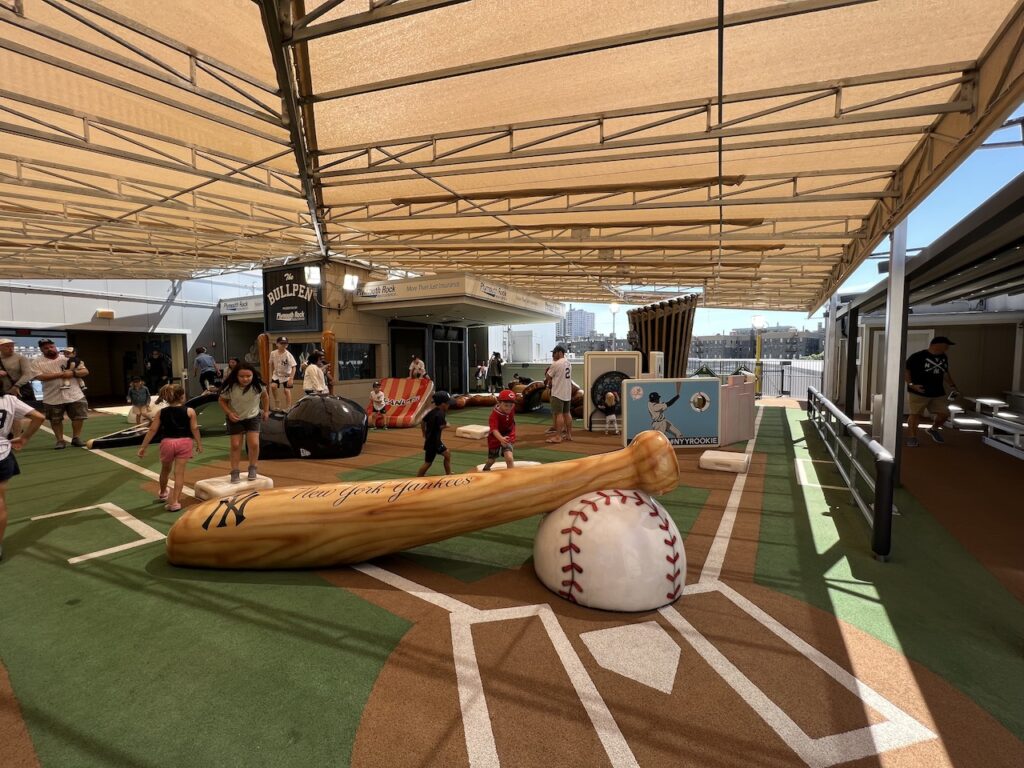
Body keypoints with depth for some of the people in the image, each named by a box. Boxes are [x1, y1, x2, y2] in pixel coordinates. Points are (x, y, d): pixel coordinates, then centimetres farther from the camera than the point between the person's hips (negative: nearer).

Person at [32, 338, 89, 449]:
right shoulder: (37, 362, 0)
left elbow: (85, 372, 1)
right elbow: (40, 377, -16)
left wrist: (73, 373, -18)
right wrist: (61, 374, -20)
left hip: (75, 396, 1)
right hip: (53, 398, 0)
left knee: (78, 417, 3)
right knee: (55, 420, 8)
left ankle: (76, 438, 17)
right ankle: (60, 440, 21)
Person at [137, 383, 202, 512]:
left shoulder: (161, 413, 3)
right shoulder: (189, 411, -5)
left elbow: (152, 430, 3)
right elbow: (195, 429, -5)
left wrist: (143, 447, 9)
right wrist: (199, 444, 5)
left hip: (167, 442, 3)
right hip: (184, 443, -3)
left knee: (165, 470, 24)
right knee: (179, 473, 0)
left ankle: (163, 493, 48)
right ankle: (175, 501, -2)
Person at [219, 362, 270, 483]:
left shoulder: (258, 386, -21)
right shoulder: (230, 387, -24)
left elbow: (265, 396, 1)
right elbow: (222, 401, -7)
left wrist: (266, 411, 7)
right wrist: (229, 413, -20)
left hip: (253, 417, 0)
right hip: (235, 419, 0)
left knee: (254, 443, -10)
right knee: (235, 445, 0)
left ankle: (252, 468, 11)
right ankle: (235, 472, 13)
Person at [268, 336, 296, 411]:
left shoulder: (288, 355, -22)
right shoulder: (273, 353, -10)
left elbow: (293, 367, -22)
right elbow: (272, 364, 5)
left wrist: (291, 378, -28)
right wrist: (272, 375, 8)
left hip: (287, 376, -3)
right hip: (277, 374, 3)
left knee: (286, 391, -2)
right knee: (273, 386, -17)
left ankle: (288, 408, 10)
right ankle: (277, 402, 4)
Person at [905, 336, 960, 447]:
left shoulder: (944, 357, 12)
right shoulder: (917, 356, -12)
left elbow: (945, 373, 25)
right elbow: (905, 370, -11)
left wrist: (952, 385, 17)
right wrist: (911, 384, -21)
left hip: (938, 393, 7)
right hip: (918, 392, -7)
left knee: (944, 413, 7)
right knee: (915, 414, -6)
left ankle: (933, 429, 33)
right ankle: (912, 437, 3)